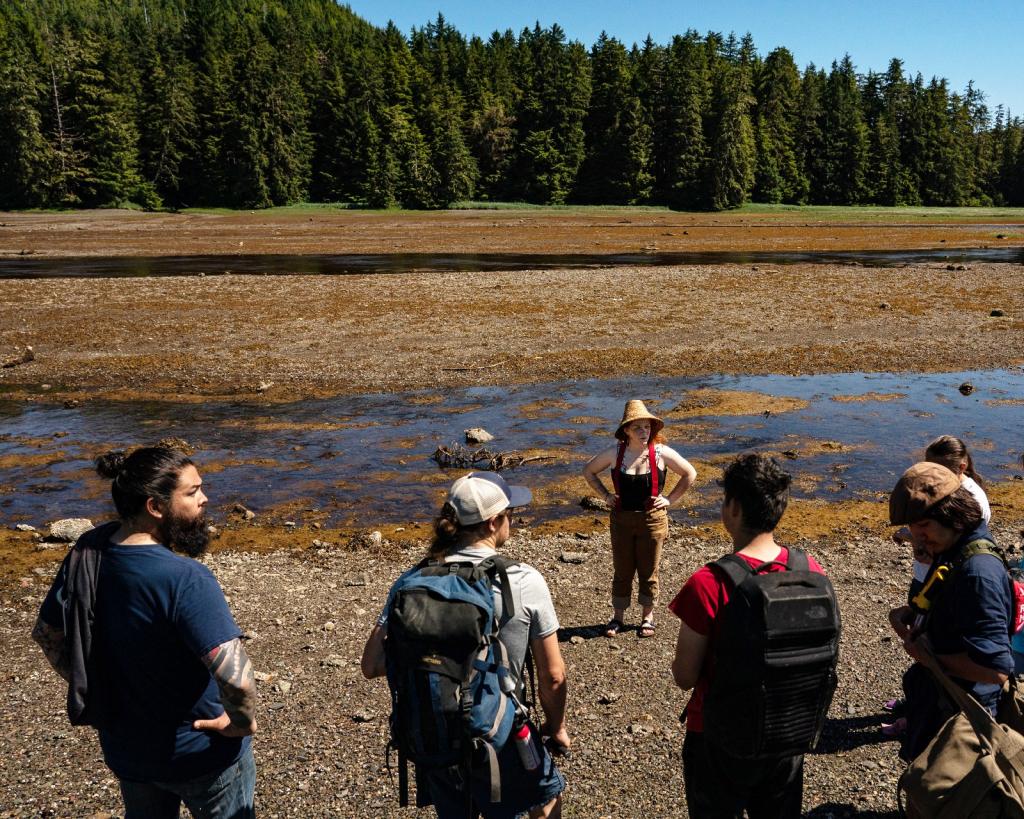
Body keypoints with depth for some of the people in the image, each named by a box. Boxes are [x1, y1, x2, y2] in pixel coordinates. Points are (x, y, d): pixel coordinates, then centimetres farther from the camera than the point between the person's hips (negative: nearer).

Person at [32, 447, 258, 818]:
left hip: (125, 747, 6)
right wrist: (243, 721, -20)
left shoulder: (87, 552, -11)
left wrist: (93, 690, 11)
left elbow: (46, 633, 4)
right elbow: (236, 679, -40)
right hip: (200, 753, -6)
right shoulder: (186, 580, -33)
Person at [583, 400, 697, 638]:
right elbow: (588, 471, 9)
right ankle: (618, 616, 27)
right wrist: (606, 495, 3)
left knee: (648, 572, 10)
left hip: (652, 520, -1)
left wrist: (669, 499, -2)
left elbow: (690, 474, 2)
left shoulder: (661, 453, -10)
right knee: (621, 571, 11)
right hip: (621, 519, 1)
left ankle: (647, 616, 28)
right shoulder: (614, 453, -7)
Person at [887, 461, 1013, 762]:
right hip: (935, 697, 9)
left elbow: (995, 668, -32)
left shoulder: (978, 571, -29)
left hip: (957, 715, -9)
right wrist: (909, 614, -2)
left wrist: (928, 654, -21)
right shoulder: (951, 554, 1)